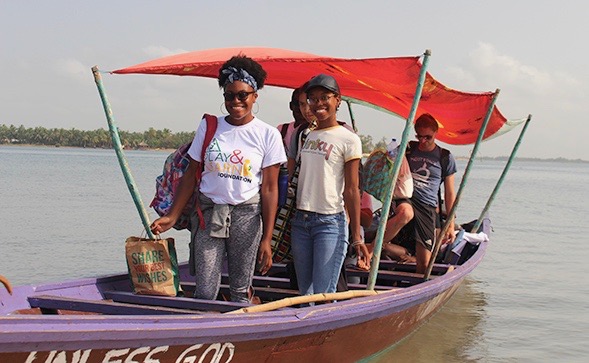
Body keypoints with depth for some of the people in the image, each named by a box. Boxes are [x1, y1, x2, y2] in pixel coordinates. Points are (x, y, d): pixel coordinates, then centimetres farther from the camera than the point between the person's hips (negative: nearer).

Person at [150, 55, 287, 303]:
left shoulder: (268, 135, 0)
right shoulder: (208, 127, 6)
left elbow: (269, 188, -3)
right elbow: (191, 175, 9)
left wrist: (266, 239, -6)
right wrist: (172, 216, 3)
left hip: (247, 216, -1)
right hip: (209, 214, 1)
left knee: (241, 291, 4)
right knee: (204, 293, -2)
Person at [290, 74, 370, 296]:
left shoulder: (348, 140, -6)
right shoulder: (306, 135, 11)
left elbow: (351, 190, -8)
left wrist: (357, 237, -10)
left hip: (330, 222, -6)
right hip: (300, 220, 6)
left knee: (324, 295, -7)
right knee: (305, 293, 10)